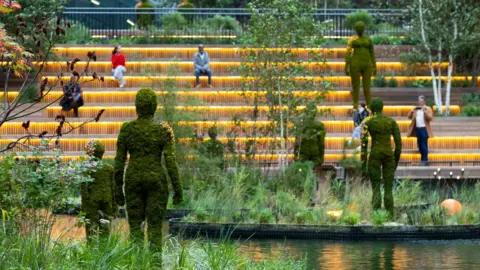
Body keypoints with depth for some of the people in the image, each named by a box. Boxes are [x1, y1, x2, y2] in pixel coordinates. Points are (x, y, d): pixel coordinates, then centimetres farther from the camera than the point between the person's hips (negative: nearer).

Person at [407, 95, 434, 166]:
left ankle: (425, 160, -7)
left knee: (424, 145, -9)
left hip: (424, 129, -6)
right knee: (420, 145, 8)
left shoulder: (428, 109, 1)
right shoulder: (415, 109, 16)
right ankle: (422, 159, 16)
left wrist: (425, 112, -22)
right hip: (417, 129, 6)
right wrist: (412, 111, -5)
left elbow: (430, 118, -10)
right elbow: (409, 117, 13)